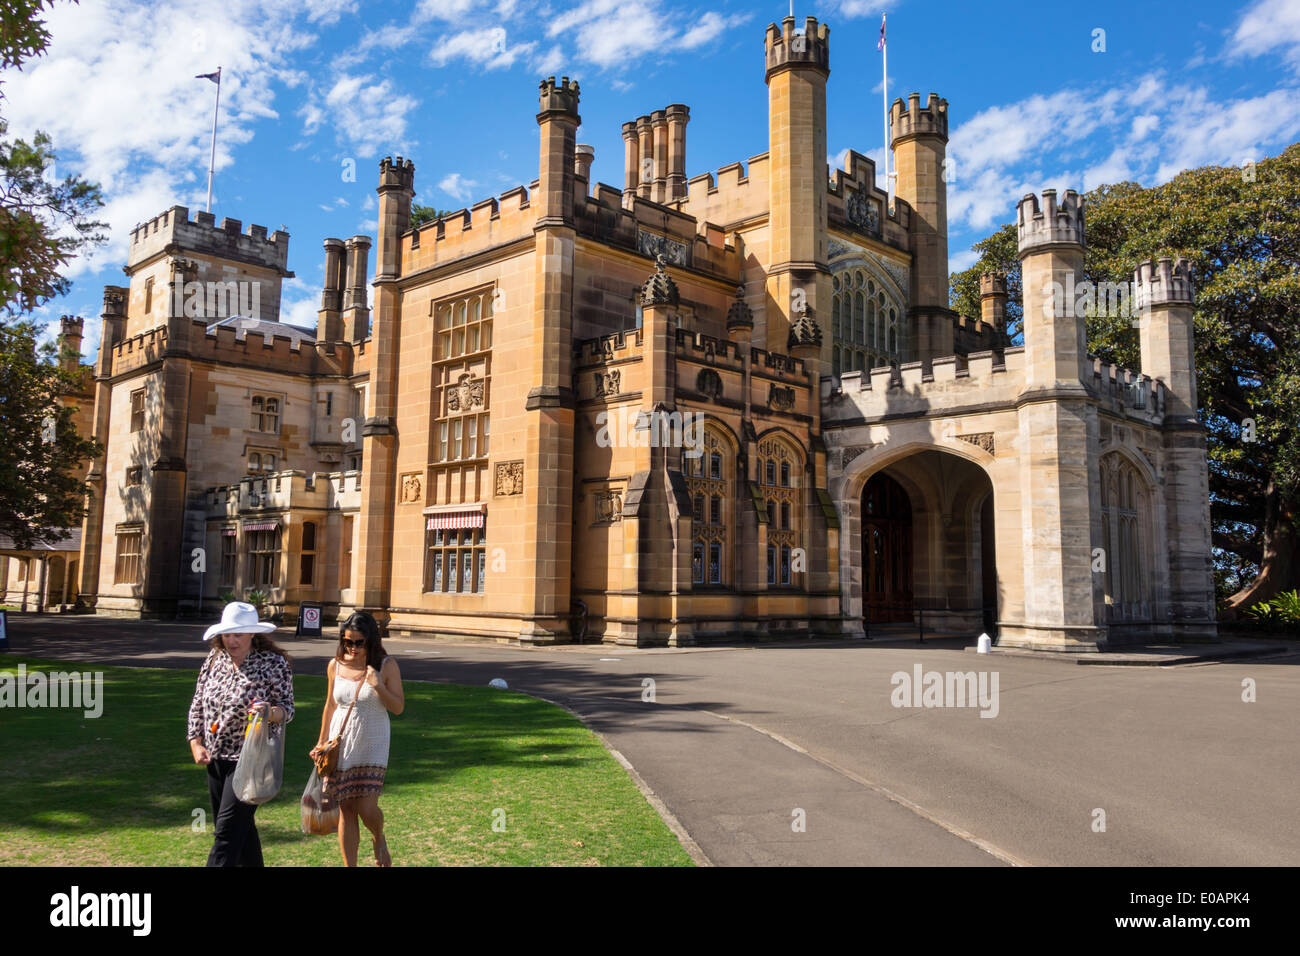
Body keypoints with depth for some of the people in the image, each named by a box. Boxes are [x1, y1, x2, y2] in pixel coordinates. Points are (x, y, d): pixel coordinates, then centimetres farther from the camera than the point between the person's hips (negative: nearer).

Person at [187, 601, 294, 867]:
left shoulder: (274, 663, -11)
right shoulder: (215, 658, 4)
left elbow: (287, 708, -11)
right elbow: (198, 705, 12)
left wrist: (270, 711, -33)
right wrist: (196, 743, 4)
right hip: (216, 757, 6)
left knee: (229, 829, -9)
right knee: (241, 827, 17)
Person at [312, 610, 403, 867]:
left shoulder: (386, 666, -7)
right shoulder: (336, 665, 2)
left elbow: (398, 707, -7)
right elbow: (330, 705, 14)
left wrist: (378, 686, -22)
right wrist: (321, 742, 17)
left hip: (372, 746, -3)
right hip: (340, 744, 3)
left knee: (367, 809, -9)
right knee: (346, 811, 6)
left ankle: (379, 840, 25)